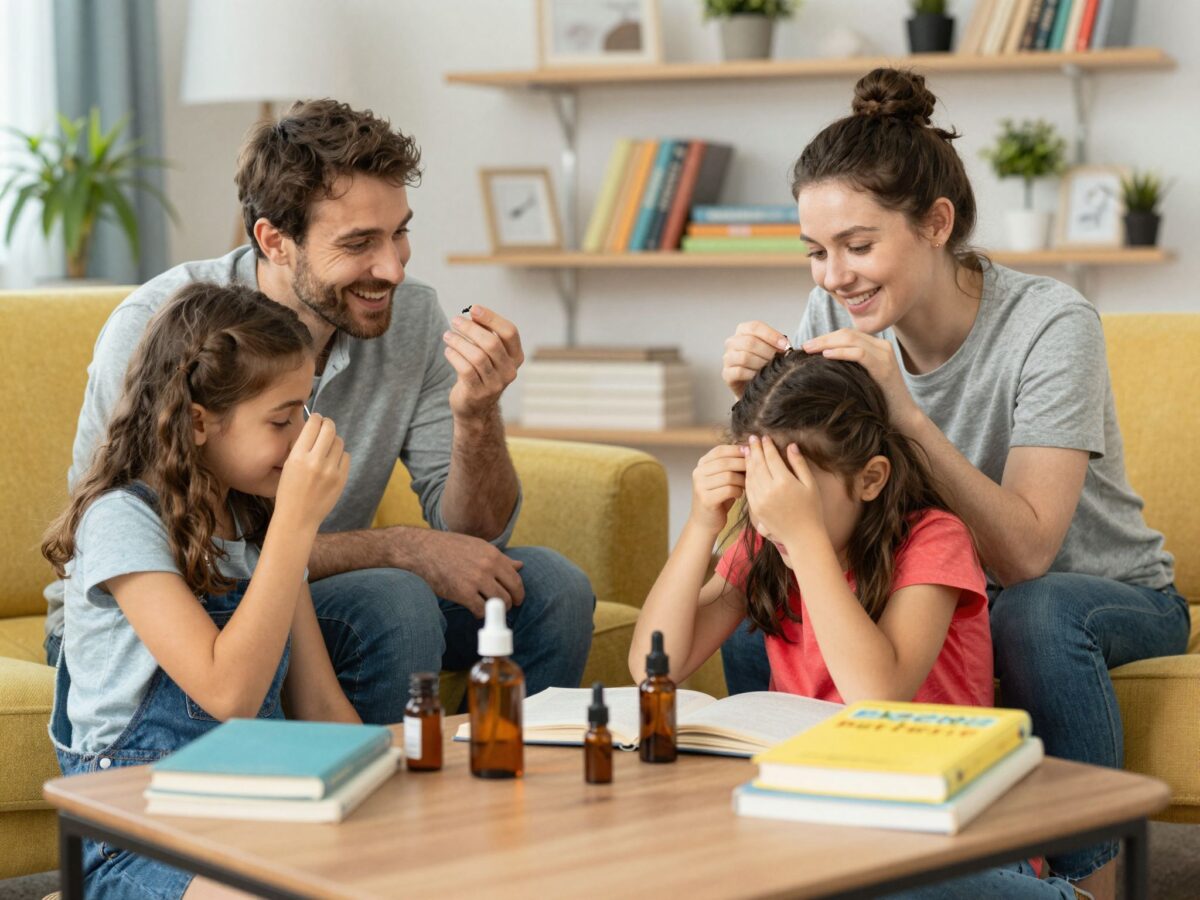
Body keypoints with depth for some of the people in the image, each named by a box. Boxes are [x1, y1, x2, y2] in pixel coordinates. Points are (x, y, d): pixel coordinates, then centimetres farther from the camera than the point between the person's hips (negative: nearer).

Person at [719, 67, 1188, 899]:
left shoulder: (1050, 325, -23)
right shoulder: (838, 316, -9)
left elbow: (1025, 553, -32)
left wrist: (904, 413, -41)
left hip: (1107, 598, -4)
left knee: (1037, 615, -37)